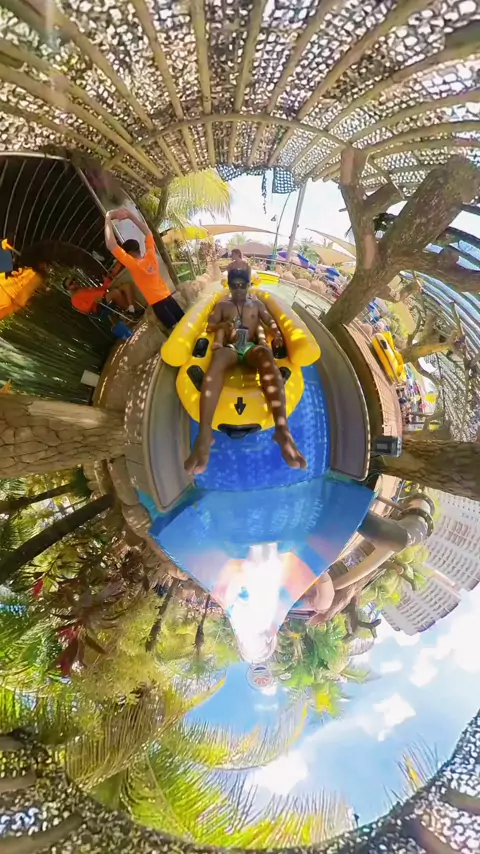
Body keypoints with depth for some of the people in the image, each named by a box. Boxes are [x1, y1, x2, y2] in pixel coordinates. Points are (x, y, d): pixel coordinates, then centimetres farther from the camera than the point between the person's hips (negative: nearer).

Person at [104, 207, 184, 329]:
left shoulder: (133, 264, -14)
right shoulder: (150, 255, 2)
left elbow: (111, 246, -18)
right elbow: (148, 232, 15)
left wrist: (108, 218, -11)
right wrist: (130, 215, 12)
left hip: (157, 303, -6)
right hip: (167, 297, 7)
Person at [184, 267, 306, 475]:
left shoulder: (256, 304, 27)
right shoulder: (222, 305, 26)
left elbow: (270, 321, 18)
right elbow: (209, 325, 17)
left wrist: (276, 333, -5)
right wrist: (222, 325, -6)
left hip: (252, 347, 1)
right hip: (230, 348, 0)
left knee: (266, 353, -40)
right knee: (217, 358, -41)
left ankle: (282, 429, -57)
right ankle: (204, 435, -56)